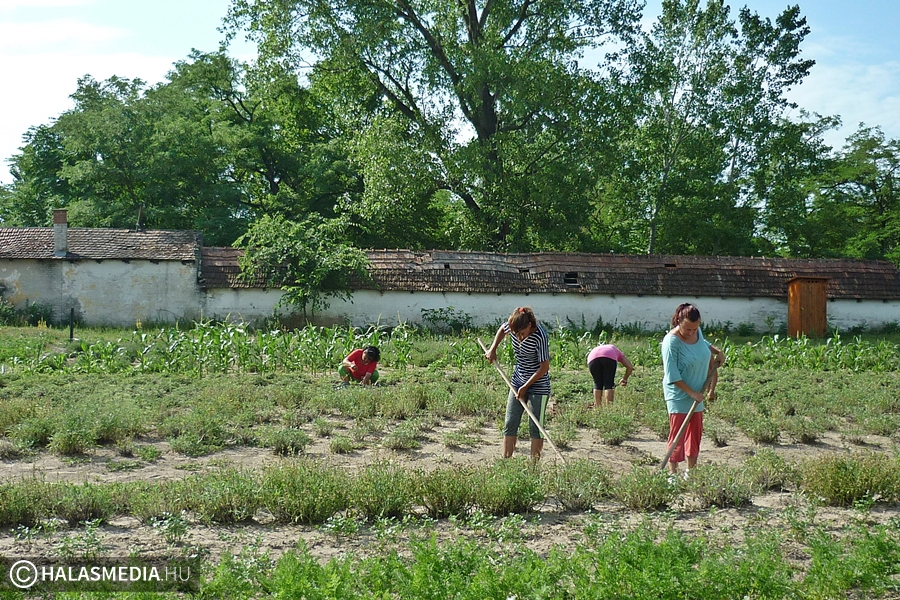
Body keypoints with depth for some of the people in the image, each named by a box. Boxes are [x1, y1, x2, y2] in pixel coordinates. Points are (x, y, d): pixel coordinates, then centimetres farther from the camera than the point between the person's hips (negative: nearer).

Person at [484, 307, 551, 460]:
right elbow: (502, 330, 17)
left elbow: (544, 367, -21)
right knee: (510, 424, 5)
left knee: (535, 427, -2)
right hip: (518, 382, 6)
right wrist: (493, 349, 6)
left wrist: (526, 386, -19)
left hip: (538, 385, -6)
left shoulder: (540, 336, -26)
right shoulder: (512, 327, -10)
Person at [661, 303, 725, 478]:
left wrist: (717, 352, 10)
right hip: (679, 395, -8)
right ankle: (673, 473, 3)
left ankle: (691, 471, 28)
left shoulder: (697, 332, -2)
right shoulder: (672, 341, -23)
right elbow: (672, 375, -23)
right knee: (677, 435, -5)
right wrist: (691, 393, -21)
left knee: (696, 433, 15)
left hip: (697, 394, 8)